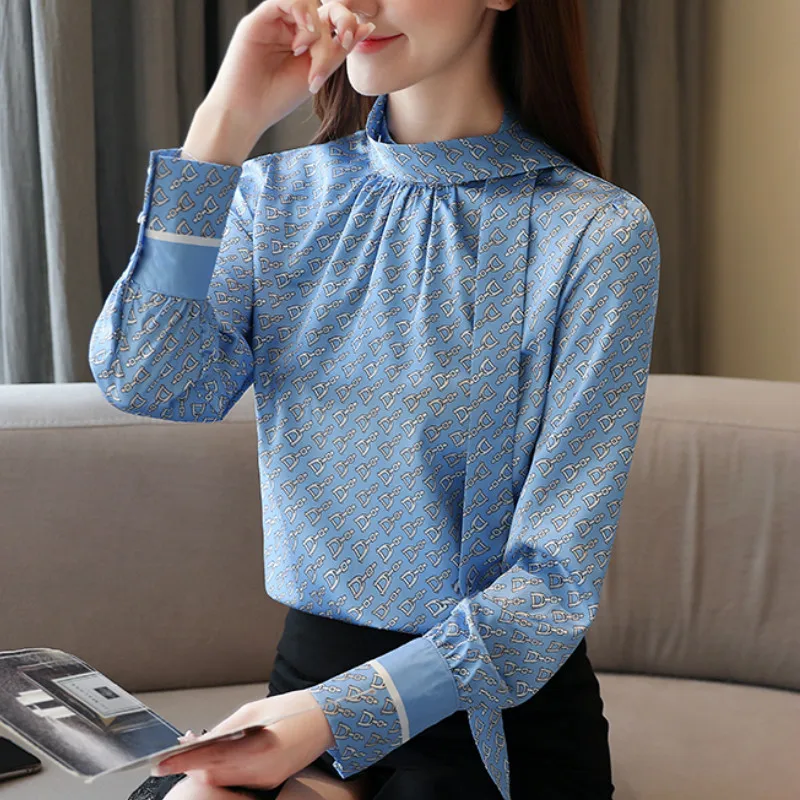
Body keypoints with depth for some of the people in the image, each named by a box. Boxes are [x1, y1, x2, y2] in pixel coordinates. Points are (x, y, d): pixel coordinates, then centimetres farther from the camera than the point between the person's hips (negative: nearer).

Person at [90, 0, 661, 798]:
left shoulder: (598, 233, -12)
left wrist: (338, 718, -22)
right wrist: (226, 122, -15)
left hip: (499, 710, -3)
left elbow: (555, 584, -13)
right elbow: (144, 382, -12)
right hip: (311, 684, 4)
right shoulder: (282, 194, 5)